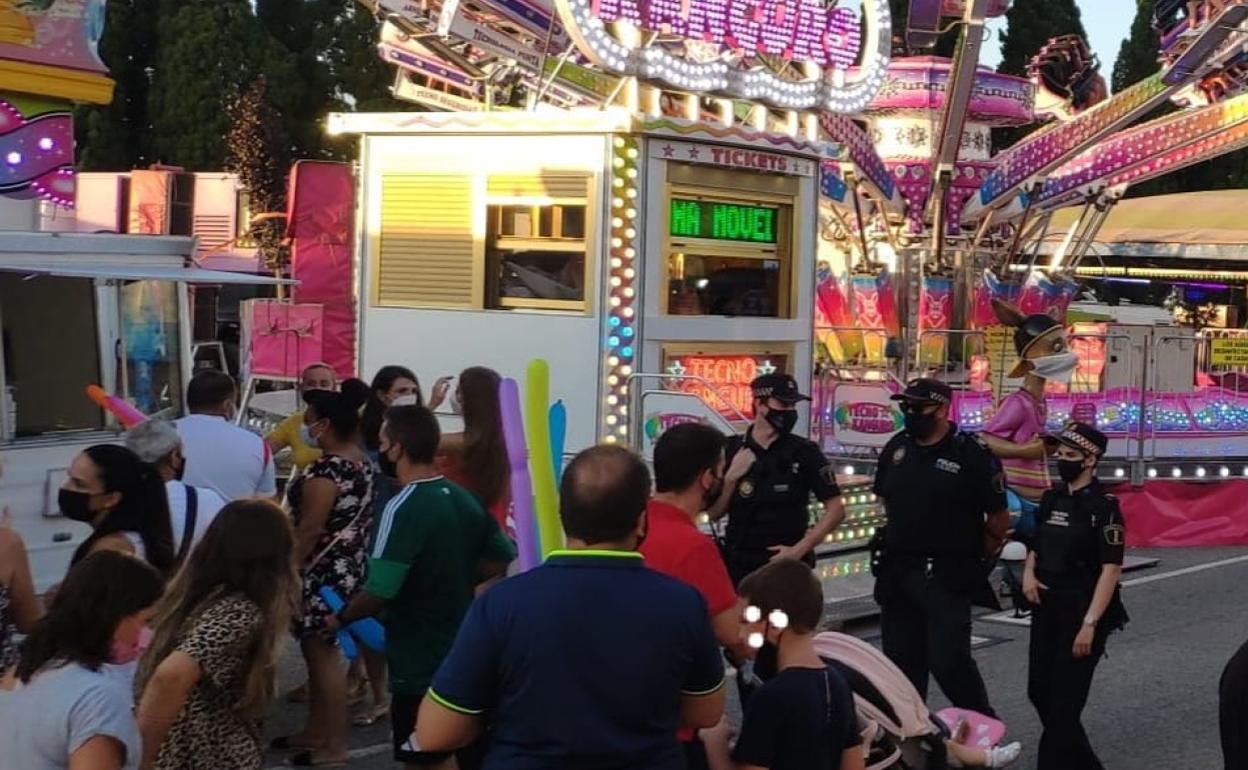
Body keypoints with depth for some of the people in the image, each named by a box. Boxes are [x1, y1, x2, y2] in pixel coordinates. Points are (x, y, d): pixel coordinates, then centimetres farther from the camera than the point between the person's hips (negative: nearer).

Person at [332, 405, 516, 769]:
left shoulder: (404, 508, -20)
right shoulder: (466, 500, 5)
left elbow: (379, 592, -25)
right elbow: (503, 559, 16)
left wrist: (340, 617, -7)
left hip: (420, 664, -8)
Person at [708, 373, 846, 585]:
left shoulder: (804, 452, -5)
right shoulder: (732, 450, 2)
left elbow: (835, 510, -5)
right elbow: (714, 513, 3)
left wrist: (799, 550, -11)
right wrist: (731, 478, -13)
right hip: (738, 565, 3)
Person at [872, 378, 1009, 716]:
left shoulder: (972, 455, -11)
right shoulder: (896, 448, 8)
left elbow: (999, 517, -5)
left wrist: (972, 556, 6)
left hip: (947, 577, -6)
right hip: (896, 573, 6)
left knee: (949, 662, -9)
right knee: (901, 661, 12)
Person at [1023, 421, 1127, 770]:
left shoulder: (1103, 506, -13)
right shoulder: (1051, 498, 8)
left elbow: (1111, 569, -17)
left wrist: (1090, 624, -22)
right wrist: (1029, 574, 1)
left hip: (1081, 613, -7)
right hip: (1047, 610, 7)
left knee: (1063, 702, -6)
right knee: (1039, 692, 14)